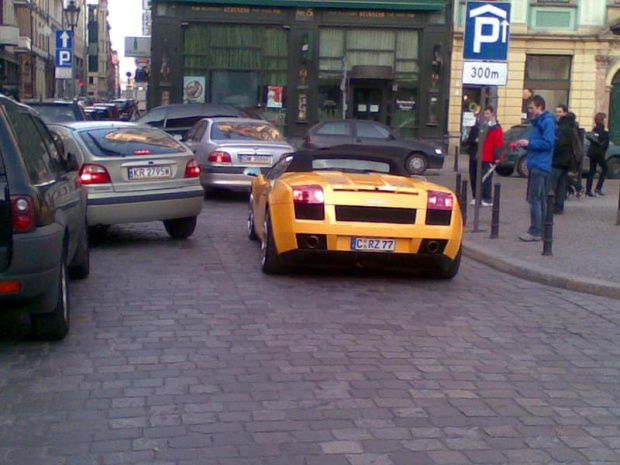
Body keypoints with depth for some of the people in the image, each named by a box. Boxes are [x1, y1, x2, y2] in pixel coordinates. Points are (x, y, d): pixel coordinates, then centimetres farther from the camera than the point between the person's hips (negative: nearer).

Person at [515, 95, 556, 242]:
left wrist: (529, 143, -14)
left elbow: (548, 143, -20)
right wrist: (524, 144, 9)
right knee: (540, 199, 13)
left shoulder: (547, 121, -12)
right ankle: (541, 231, 18)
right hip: (536, 165, 10)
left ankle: (535, 232, -8)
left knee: (534, 199, -10)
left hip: (540, 165, -10)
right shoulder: (538, 121, 18)